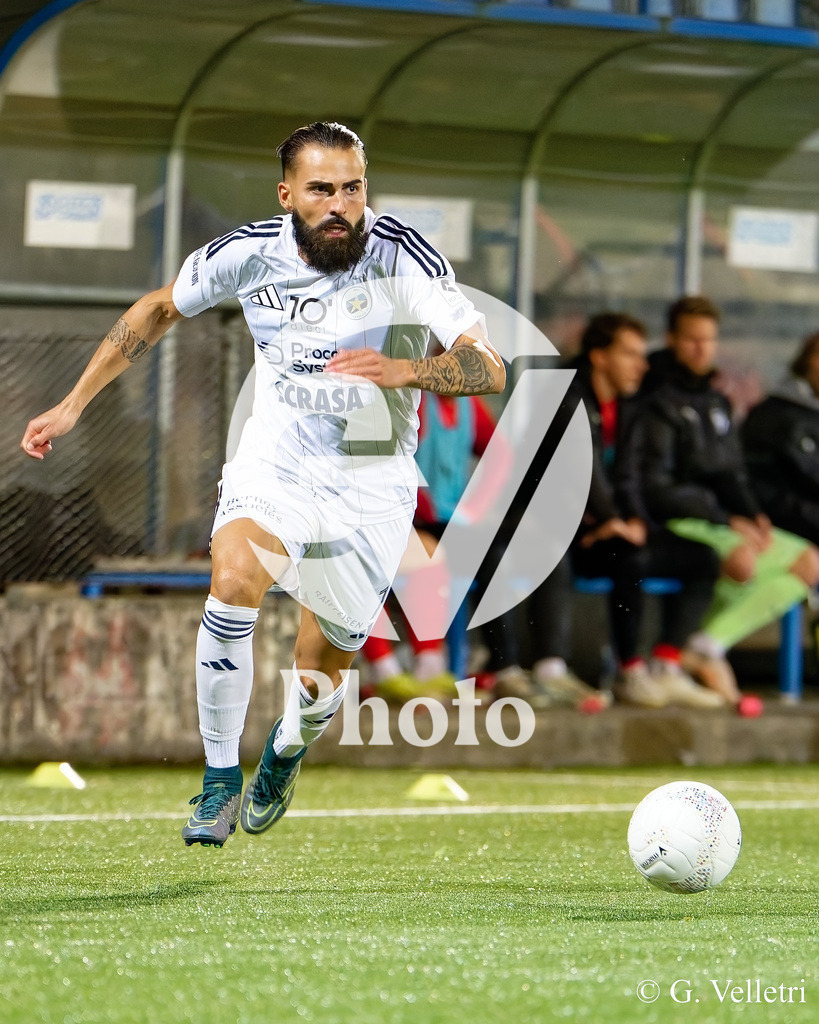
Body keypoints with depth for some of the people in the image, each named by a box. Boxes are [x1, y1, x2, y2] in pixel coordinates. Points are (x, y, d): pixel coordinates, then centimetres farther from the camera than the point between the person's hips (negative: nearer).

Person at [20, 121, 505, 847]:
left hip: (370, 482, -1)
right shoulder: (252, 252, -11)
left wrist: (403, 369, -46)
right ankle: (222, 780, -14)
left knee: (321, 678, 4)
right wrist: (74, 404, 7)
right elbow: (158, 310, 8)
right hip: (275, 460, 1)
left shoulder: (401, 256, -20)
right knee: (233, 581, -30)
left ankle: (285, 752, 42)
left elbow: (489, 368, -27)